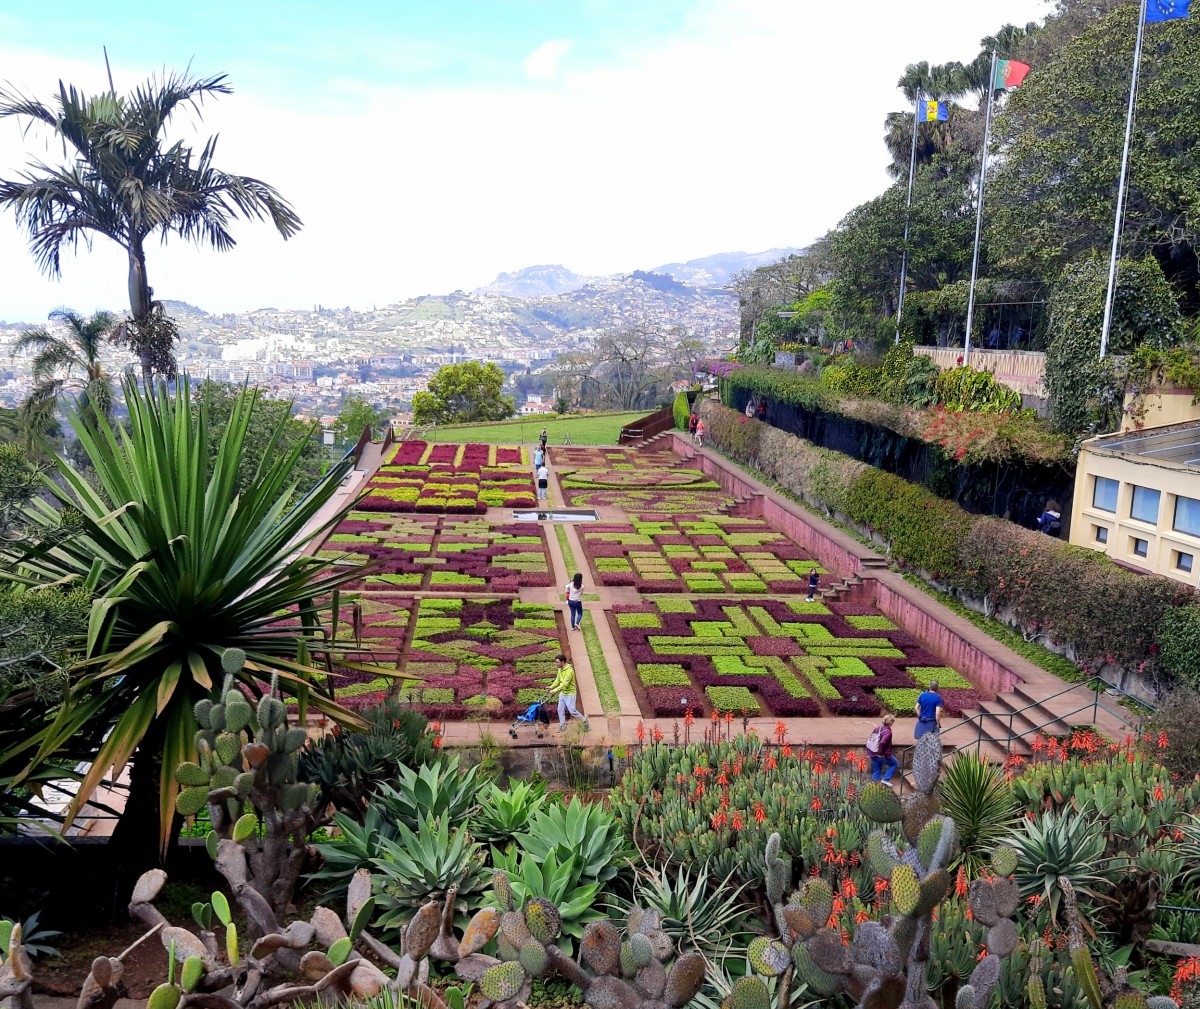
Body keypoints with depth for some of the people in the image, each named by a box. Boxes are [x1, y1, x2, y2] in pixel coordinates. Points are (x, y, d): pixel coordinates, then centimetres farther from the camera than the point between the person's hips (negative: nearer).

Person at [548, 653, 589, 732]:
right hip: (562, 693, 8)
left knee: (572, 711, -3)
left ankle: (584, 720, 19)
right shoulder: (560, 669, 1)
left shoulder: (569, 671, -28)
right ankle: (562, 727, 22)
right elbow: (557, 680, 11)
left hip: (569, 694, -8)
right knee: (560, 710, 10)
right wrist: (551, 687, -4)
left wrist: (554, 691, -30)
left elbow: (564, 684, -30)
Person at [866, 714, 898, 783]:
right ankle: (885, 779, 8)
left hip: (872, 754, 7)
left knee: (876, 771, 21)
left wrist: (868, 752, 14)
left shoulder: (878, 728, 7)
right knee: (895, 764, 17)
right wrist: (880, 753, -19)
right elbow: (882, 743, -32)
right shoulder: (888, 732, -17)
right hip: (882, 755, -7)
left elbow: (869, 739, 10)